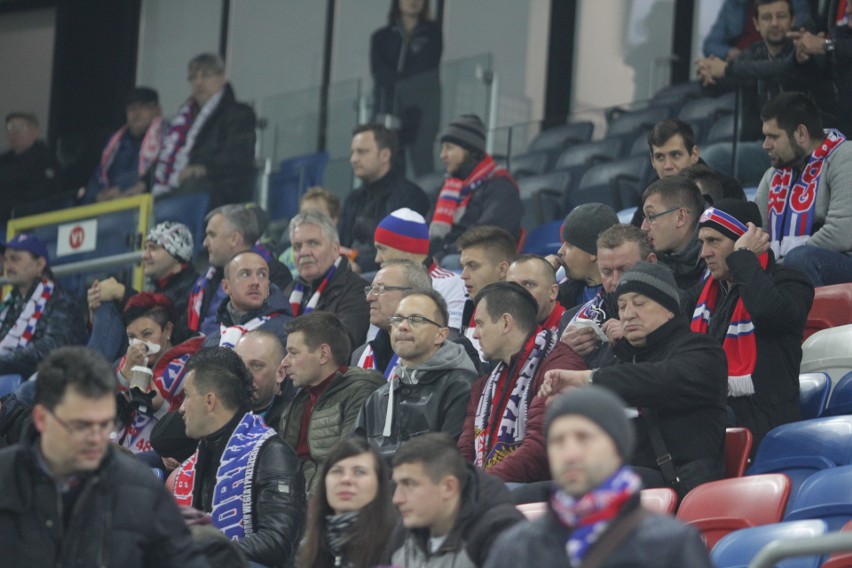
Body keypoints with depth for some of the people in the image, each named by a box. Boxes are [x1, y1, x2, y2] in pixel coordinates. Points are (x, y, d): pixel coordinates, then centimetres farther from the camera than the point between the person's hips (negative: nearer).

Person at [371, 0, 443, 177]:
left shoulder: (432, 32, 14)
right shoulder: (381, 37, 15)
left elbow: (428, 64, 2)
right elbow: (378, 71, 2)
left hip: (422, 104, -1)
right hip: (388, 103, 1)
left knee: (421, 154, -13)